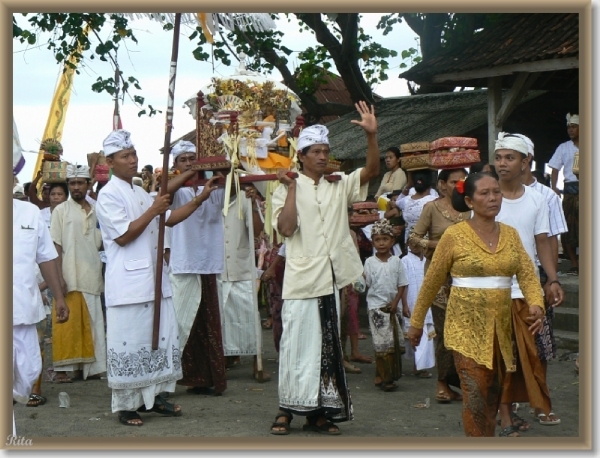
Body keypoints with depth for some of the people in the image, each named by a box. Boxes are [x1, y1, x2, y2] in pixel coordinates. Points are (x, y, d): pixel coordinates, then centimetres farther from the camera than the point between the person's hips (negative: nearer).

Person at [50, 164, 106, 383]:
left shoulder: (95, 212, 11)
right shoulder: (61, 210, 0)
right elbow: (56, 245, -4)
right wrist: (58, 275, -12)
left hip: (91, 276, 4)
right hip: (69, 277, -4)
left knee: (91, 324, 8)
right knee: (67, 324, -3)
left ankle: (90, 366, 16)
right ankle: (62, 368, 2)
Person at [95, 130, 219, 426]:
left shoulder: (141, 193, 17)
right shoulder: (109, 195, -9)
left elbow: (169, 219, 20)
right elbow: (123, 235, -17)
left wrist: (200, 199, 11)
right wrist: (153, 210, -15)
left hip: (154, 280, 8)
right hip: (128, 283, -8)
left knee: (161, 338, 10)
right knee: (129, 343, -4)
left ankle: (154, 396, 21)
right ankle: (125, 405, 6)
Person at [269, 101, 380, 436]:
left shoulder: (339, 187, 10)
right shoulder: (287, 190, 0)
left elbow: (372, 171, -2)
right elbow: (285, 228, -14)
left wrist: (371, 135, -14)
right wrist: (292, 188, -13)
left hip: (331, 281, 4)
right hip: (301, 281, -4)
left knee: (328, 347, 8)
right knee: (297, 345, -1)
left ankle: (319, 412, 17)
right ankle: (288, 409, 10)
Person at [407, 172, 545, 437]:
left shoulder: (510, 234, 7)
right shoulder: (454, 235, -6)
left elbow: (527, 274, -1)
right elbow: (431, 282, -1)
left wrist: (536, 304, -20)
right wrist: (416, 322, 3)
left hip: (501, 325, 5)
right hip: (467, 326, -5)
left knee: (494, 393, 12)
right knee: (476, 394, -10)